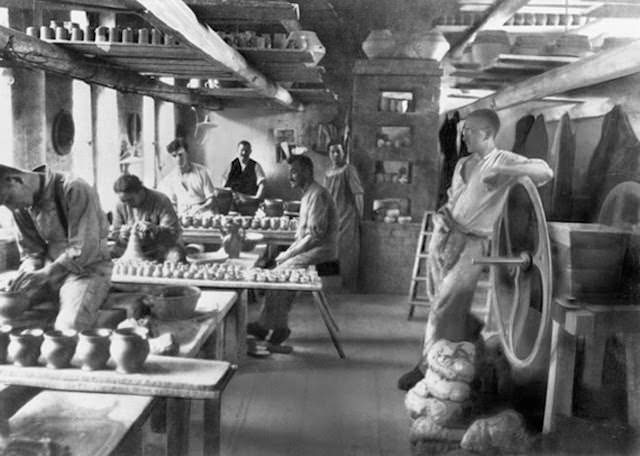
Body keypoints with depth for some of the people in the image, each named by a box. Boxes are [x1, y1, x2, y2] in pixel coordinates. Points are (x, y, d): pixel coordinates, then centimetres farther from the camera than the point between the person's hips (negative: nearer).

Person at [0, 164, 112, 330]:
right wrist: (29, 274, -14)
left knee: (70, 326, -33)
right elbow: (30, 251, 8)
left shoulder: (75, 190, -19)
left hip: (86, 268, -7)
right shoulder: (22, 206, 4)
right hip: (49, 267, 7)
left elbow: (84, 249, -22)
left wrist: (46, 273, -28)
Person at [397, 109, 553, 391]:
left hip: (470, 243, -7)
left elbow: (545, 172, -19)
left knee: (444, 307, -7)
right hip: (442, 237, 7)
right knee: (439, 301, 12)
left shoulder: (503, 160, -5)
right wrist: (442, 213, 4)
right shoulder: (462, 164, 16)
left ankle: (428, 367, 5)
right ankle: (478, 340, 33)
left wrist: (501, 170, -30)